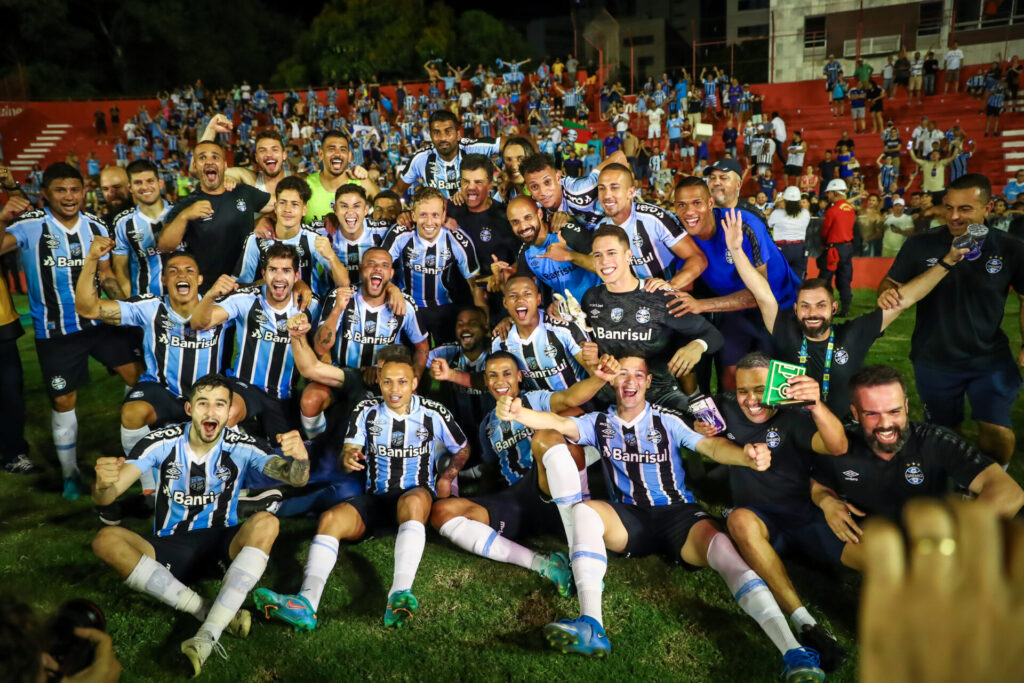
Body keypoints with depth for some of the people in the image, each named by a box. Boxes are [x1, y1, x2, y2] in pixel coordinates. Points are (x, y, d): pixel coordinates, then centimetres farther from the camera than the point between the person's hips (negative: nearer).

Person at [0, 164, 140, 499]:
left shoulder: (96, 227, -1)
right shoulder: (31, 226, -14)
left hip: (99, 320, 3)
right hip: (55, 331, -3)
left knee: (138, 376, 2)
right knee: (63, 401, 7)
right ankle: (69, 473, 27)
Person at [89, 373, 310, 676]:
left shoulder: (242, 446, -11)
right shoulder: (162, 442, -10)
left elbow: (296, 479, -23)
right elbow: (105, 498, -14)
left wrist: (300, 458, -49)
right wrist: (103, 484, -40)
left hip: (222, 545, -1)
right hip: (169, 549, 1)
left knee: (266, 523, -30)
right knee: (106, 540, -26)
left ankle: (208, 635, -37)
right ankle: (210, 611, -27)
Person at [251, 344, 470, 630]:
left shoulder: (434, 414, 3)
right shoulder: (367, 411, 7)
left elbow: (463, 449, 16)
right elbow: (348, 454, 2)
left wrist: (448, 476, -3)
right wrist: (349, 458, -23)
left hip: (419, 497, -3)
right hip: (375, 499, 3)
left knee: (412, 500, -40)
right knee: (330, 518, -27)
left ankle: (400, 595, -57)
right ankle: (306, 602, -46)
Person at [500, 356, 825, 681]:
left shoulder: (667, 420, 3)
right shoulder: (600, 422, 8)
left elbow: (710, 446, -11)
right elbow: (559, 423, -10)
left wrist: (745, 456, -35)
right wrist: (517, 412, -32)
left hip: (678, 513, -1)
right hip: (629, 520, 2)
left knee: (721, 547, -32)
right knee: (584, 510, -29)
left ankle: (794, 653, -41)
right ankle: (591, 627, -43)